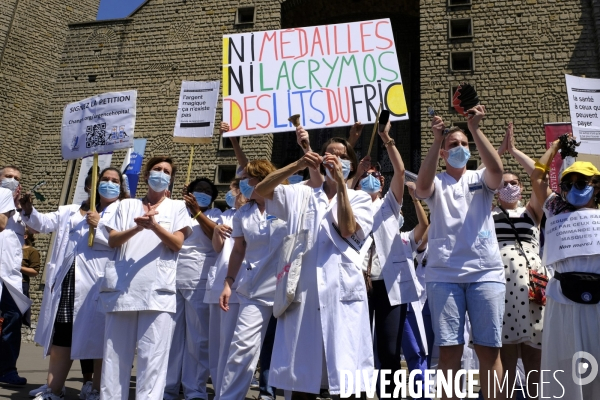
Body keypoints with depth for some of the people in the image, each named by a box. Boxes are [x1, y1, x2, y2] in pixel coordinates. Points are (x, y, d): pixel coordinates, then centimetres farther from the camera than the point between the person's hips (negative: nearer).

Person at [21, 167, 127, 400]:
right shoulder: (70, 211, 21)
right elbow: (45, 223, 13)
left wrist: (99, 225, -12)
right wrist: (29, 210, -3)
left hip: (96, 284, -5)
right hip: (66, 281, 5)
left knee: (98, 338, 2)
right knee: (60, 337, 11)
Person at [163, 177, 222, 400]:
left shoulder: (214, 215, 11)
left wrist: (197, 212, -12)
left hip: (199, 282, -2)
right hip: (172, 280, 2)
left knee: (198, 339, 1)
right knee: (170, 336, 6)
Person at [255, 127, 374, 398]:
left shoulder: (359, 199, 12)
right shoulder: (302, 196, 15)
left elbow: (347, 230, -6)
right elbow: (261, 189, 2)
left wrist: (340, 182, -10)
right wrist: (298, 165, -9)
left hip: (342, 291, -1)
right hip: (303, 292, 2)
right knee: (301, 376, 6)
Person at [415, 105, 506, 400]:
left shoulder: (480, 180, 13)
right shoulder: (436, 183, 9)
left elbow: (497, 168, -9)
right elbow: (421, 186, -14)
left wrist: (475, 129, -13)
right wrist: (437, 139, -15)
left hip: (486, 273, 1)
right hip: (443, 274, -1)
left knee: (489, 348, 3)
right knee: (449, 348, 1)